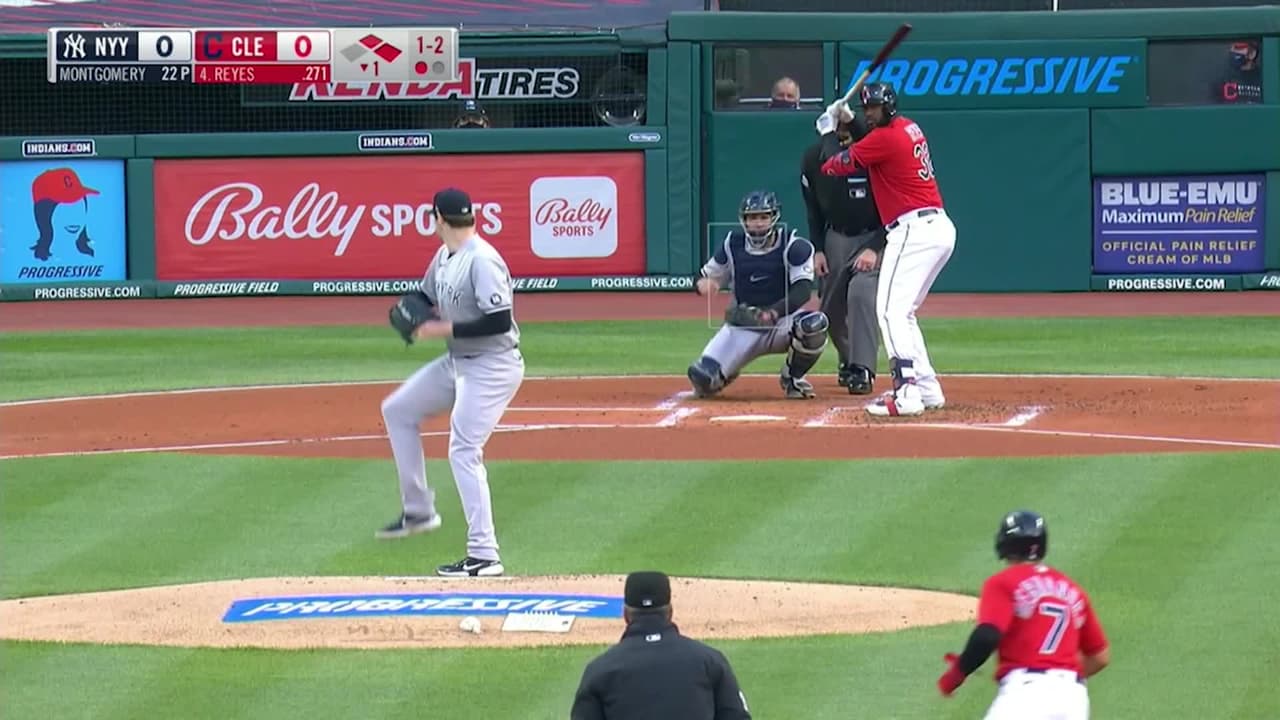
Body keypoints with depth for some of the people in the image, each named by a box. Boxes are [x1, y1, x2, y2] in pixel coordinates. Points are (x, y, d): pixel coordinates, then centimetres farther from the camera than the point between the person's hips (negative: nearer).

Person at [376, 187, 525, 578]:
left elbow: (500, 321, -28)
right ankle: (418, 511, 26)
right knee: (397, 410, 19)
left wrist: (446, 329, -22)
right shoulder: (444, 257, 7)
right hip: (458, 362, 10)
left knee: (464, 453, -15)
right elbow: (425, 299, 21)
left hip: (492, 366, -10)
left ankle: (484, 556, -15)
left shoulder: (482, 261, -23)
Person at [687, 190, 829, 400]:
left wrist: (772, 313, -38)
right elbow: (707, 277, 9)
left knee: (815, 324, -37)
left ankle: (792, 378, -7)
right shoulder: (733, 244, 0)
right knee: (702, 377, -19)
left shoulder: (793, 246, -11)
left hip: (783, 320, -2)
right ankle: (727, 371, 22)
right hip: (743, 325, 2)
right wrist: (702, 283, -18)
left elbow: (803, 290, -22)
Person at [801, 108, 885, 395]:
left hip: (875, 238, -5)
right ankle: (848, 361, 32)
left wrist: (875, 249, -21)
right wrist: (817, 249, 1)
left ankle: (862, 370, -21)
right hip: (835, 238, 5)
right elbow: (813, 208, 6)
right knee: (831, 308, 7)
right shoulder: (815, 156, -9)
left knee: (861, 294, -24)